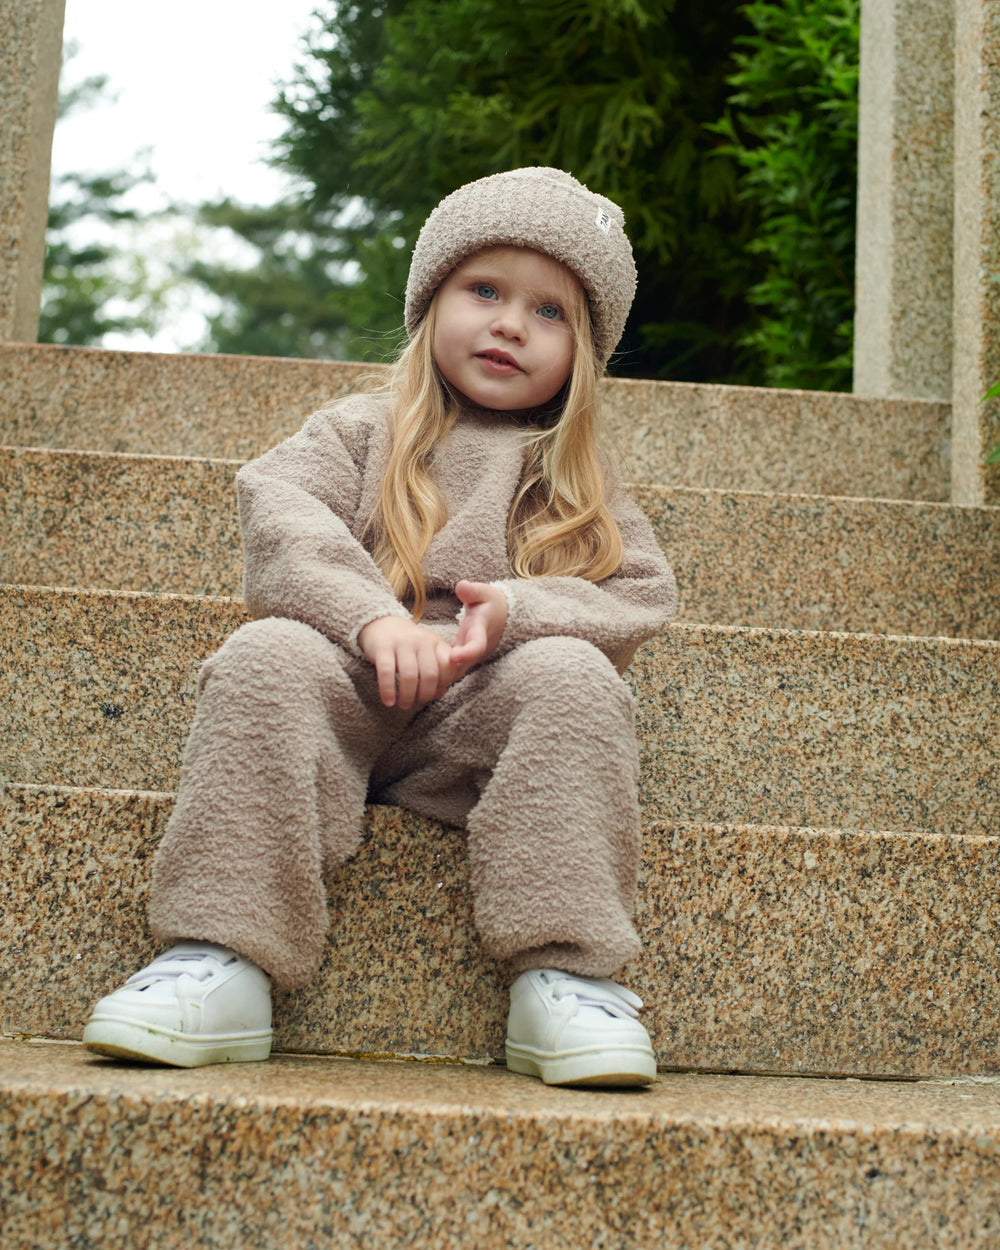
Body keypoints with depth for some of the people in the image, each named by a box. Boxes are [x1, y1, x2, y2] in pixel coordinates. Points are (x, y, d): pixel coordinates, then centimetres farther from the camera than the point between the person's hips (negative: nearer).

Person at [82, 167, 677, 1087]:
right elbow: (279, 515, -5)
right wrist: (375, 618, -25)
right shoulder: (364, 431, 15)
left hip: (485, 706, 0)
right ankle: (223, 960, -32)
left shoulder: (580, 477, 20)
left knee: (574, 677, -29)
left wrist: (516, 611, -16)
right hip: (351, 690, 0)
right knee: (267, 657, -30)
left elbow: (640, 594, 5)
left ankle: (564, 970, -30)